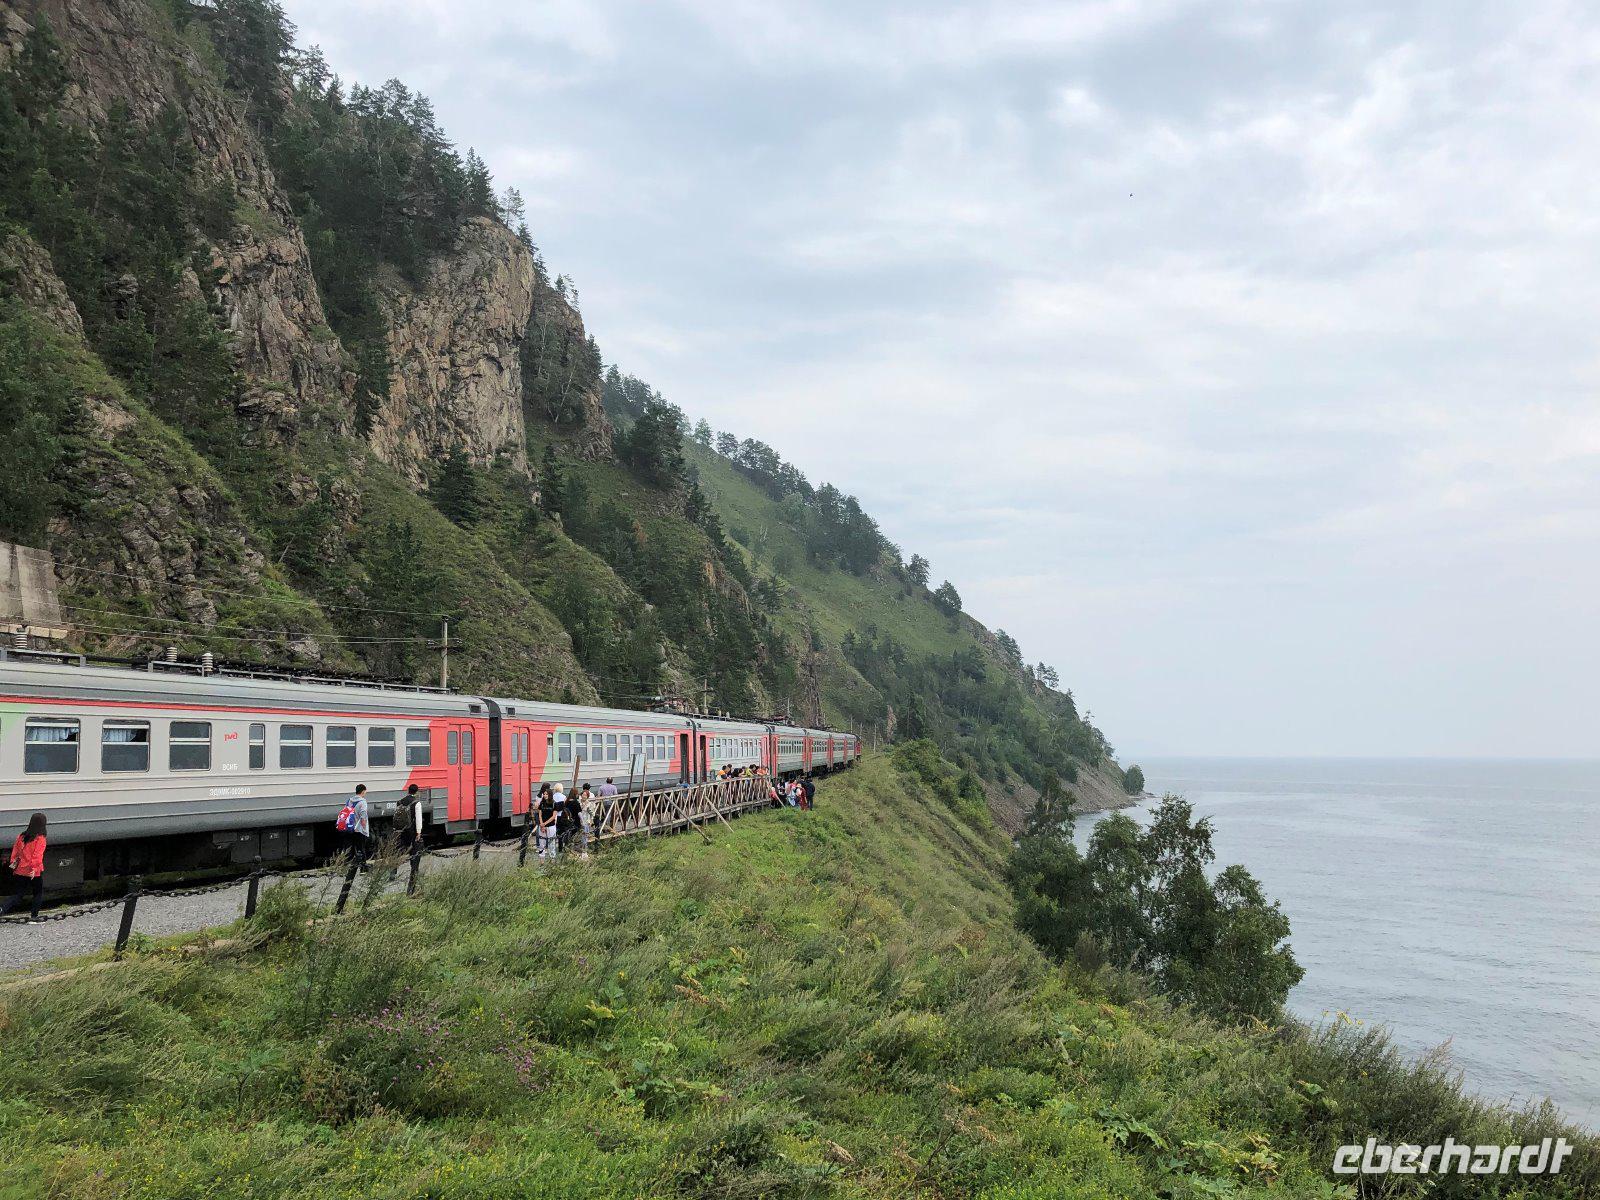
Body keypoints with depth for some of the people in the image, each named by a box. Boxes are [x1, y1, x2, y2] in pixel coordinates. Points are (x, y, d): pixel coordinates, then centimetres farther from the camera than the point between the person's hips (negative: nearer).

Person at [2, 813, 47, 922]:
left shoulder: (21, 836, 3)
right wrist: (34, 868, -20)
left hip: (20, 871, 5)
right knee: (38, 893, 13)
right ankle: (34, 916, 13)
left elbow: (15, 851, 8)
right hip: (35, 872, -5)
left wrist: (13, 862, 16)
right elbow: (37, 855, -20)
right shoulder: (40, 839, -14)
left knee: (18, 894, 13)